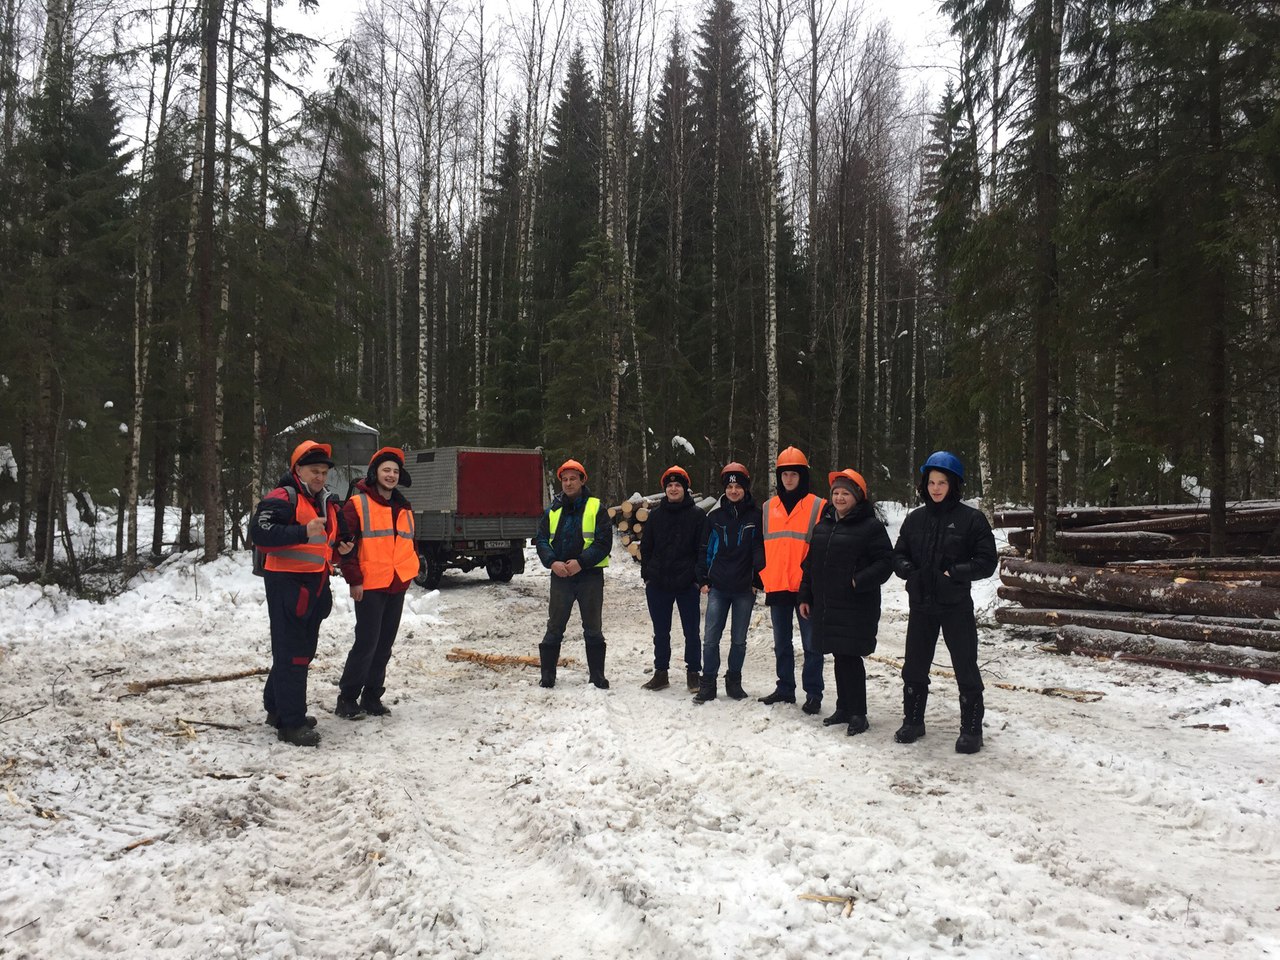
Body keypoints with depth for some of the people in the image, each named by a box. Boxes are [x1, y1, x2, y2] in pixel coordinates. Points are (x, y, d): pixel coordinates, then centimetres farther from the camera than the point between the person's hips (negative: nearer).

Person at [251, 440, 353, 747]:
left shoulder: (327, 502, 16)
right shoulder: (282, 499, -11)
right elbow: (259, 533, -24)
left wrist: (341, 546, 8)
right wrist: (303, 532, -31)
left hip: (316, 584, 9)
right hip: (287, 582, -9)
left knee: (305, 649, 16)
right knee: (291, 653, -8)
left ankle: (278, 707, 31)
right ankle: (290, 723, -3)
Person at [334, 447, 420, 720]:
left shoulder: (404, 508, 15)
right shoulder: (358, 504, -7)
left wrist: (410, 569, 13)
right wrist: (353, 579, -13)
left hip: (397, 586, 7)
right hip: (369, 586, -7)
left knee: (384, 645, 11)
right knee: (367, 643, -7)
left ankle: (372, 697, 21)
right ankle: (347, 698, 7)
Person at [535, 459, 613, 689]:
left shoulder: (596, 508, -1)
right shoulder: (553, 510, 9)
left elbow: (604, 542, -8)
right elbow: (542, 540, 6)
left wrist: (581, 562, -18)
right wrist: (553, 562, -12)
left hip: (590, 576, -2)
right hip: (560, 576, 2)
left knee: (593, 629, 7)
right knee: (554, 628, 6)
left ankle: (597, 675, 16)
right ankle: (547, 675, 15)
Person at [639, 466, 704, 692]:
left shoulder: (696, 515, -1)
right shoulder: (655, 515, 7)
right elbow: (646, 548, 12)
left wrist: (699, 578, -7)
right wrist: (647, 575, 6)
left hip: (687, 585, -3)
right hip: (658, 584, 3)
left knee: (691, 631, 5)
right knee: (661, 632, 12)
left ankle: (693, 673, 16)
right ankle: (660, 673, 22)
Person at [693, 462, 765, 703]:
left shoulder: (756, 516, 0)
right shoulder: (714, 517, 5)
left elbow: (761, 549, 2)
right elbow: (704, 550, 9)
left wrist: (757, 581, -3)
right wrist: (703, 579, 3)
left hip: (744, 589, -1)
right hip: (717, 588, 1)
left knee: (739, 639, 9)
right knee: (710, 638, -2)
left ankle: (734, 681, 22)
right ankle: (708, 683, 7)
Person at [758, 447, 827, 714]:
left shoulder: (818, 507, -2)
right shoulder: (768, 508, 11)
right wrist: (762, 577, 9)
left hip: (807, 587, -4)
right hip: (776, 587, 5)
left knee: (811, 644, 1)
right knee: (781, 643, 13)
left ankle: (813, 693, 9)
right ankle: (785, 688, 24)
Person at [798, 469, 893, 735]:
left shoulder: (871, 526, -6)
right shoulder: (823, 525, 14)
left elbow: (885, 562, -10)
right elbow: (811, 563, 18)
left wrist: (859, 582, -21)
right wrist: (806, 597, 16)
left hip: (856, 608, -6)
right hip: (826, 606, 6)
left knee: (850, 658, -6)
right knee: (840, 657, 13)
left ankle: (857, 713, 5)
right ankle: (844, 708, 23)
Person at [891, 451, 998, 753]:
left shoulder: (971, 519, -6)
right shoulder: (915, 518, 6)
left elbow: (986, 562, -8)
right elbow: (898, 555, 11)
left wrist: (954, 573, -18)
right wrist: (911, 571, -8)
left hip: (956, 606, -4)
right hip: (921, 605, 4)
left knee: (966, 668, 3)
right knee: (914, 666, 13)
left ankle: (971, 730, 16)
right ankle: (912, 721, 28)